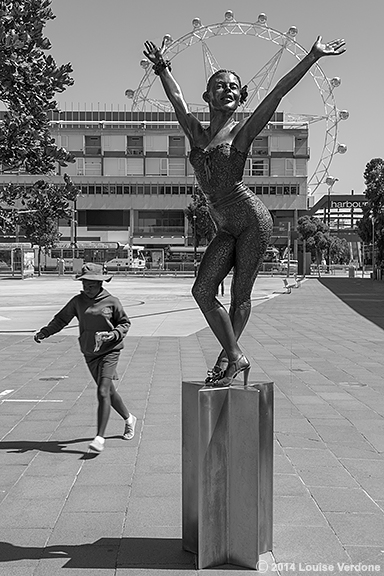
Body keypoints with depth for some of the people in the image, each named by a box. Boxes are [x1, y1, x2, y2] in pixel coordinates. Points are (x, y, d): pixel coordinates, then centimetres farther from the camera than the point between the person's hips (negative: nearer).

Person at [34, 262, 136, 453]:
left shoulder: (112, 302, -8)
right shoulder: (77, 301, 0)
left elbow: (125, 323, 0)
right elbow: (61, 319, 7)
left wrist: (113, 334, -18)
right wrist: (44, 332, -5)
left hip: (109, 352, -4)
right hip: (90, 354, 4)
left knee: (103, 392, -15)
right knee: (109, 391, 16)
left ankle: (100, 437, -11)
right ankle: (128, 419, 40)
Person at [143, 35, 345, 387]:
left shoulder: (242, 132, 0)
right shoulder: (196, 133, 12)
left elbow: (278, 92, -4)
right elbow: (177, 99, 26)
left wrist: (313, 56, -5)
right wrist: (162, 67, 34)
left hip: (252, 219, -5)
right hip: (225, 228, 5)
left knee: (241, 296, -1)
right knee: (202, 290, -5)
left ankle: (227, 358, 13)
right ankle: (236, 357, 4)